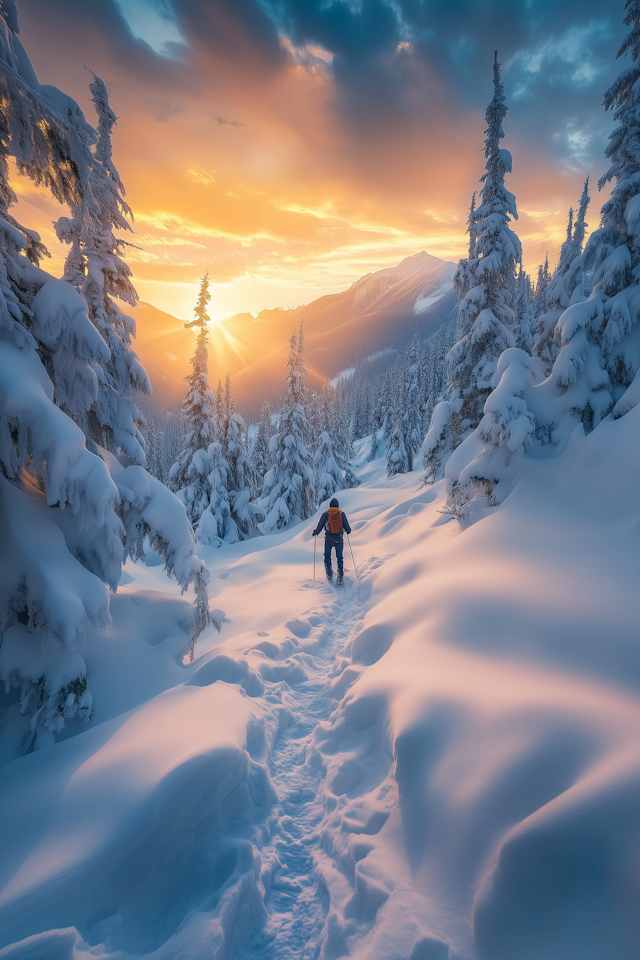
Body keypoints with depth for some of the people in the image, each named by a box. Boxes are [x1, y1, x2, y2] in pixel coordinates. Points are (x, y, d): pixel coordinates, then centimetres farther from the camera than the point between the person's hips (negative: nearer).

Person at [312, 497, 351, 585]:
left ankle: (329, 575, 21)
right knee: (339, 558, 10)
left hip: (328, 539, -1)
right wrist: (348, 531, 24)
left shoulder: (325, 514, -5)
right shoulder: (342, 514, -2)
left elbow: (319, 526, -3)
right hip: (339, 539, 1)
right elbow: (347, 527, 0)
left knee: (327, 557, 19)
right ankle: (340, 578, 3)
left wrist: (315, 532, 17)